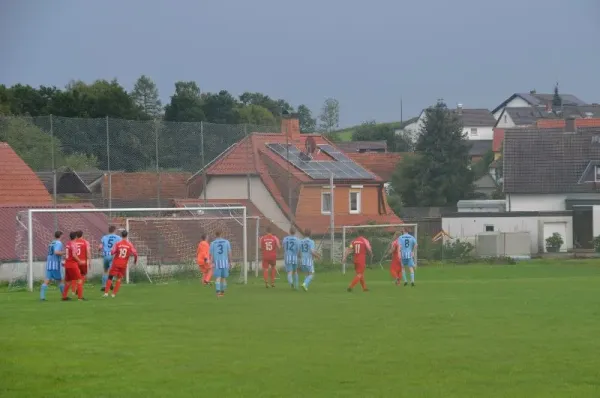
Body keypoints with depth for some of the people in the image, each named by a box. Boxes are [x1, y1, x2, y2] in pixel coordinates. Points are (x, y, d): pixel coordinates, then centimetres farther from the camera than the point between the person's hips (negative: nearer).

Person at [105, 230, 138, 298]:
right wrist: (135, 260, 9)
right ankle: (114, 294, 9)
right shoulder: (130, 244, -5)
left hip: (116, 263, -1)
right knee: (119, 279, 14)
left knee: (110, 277, 7)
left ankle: (106, 292, -1)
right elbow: (135, 253, -10)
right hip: (124, 264, 1)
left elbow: (112, 252, -15)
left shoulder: (117, 244, -8)